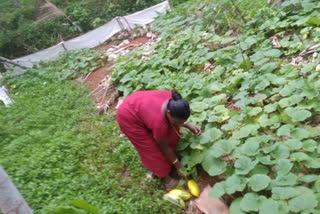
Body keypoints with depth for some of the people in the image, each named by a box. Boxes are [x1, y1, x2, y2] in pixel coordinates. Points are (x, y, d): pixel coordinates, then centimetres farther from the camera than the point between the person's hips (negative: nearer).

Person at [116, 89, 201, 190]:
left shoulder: (173, 102, -22)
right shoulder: (159, 122, -38)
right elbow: (165, 147, -19)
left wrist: (188, 126, -8)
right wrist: (178, 165, -7)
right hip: (129, 117, -7)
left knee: (170, 132, 6)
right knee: (152, 148, -3)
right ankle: (166, 177, 17)